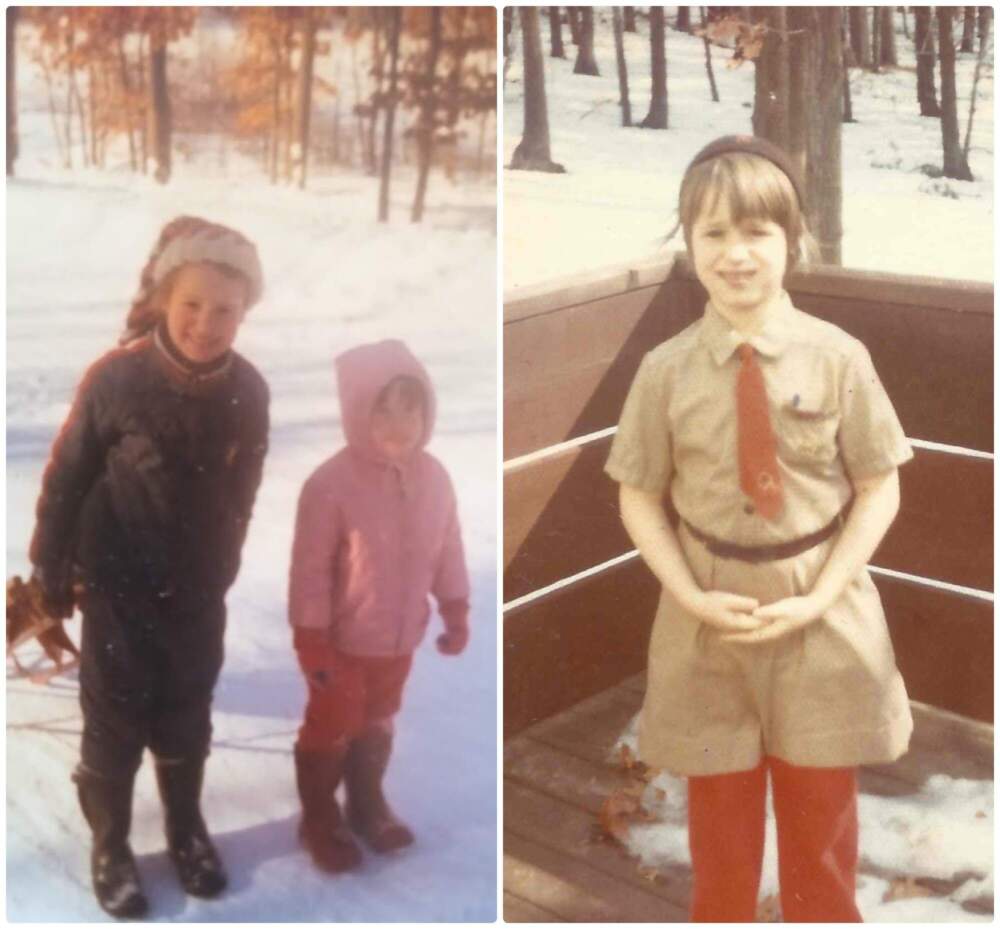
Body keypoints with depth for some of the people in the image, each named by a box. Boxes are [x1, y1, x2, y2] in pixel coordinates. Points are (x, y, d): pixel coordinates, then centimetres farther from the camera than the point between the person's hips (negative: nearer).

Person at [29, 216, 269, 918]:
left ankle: (186, 827, 41)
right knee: (116, 718, 11)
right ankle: (110, 845, 32)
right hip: (120, 581, -3)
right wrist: (50, 572, -4)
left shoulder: (249, 392, -13)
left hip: (199, 586, 3)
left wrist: (223, 568, 12)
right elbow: (66, 478, -11)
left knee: (187, 715, 18)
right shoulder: (116, 378, -23)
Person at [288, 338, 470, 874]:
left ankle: (367, 807, 46)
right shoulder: (330, 484, -24)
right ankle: (319, 821, 34)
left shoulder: (433, 477, -7)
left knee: (377, 726, 25)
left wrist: (456, 614, 8)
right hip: (343, 640, -5)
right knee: (331, 731, 13)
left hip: (400, 638, 5)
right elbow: (310, 570, -19)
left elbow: (448, 551, 5)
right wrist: (312, 643, -17)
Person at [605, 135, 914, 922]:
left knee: (821, 820, 18)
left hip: (824, 618, 0)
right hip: (708, 620, 1)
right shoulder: (666, 370, -9)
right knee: (720, 824, 17)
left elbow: (879, 490, -5)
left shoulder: (837, 358, -11)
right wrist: (691, 596, -13)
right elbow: (641, 499, -1)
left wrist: (818, 596, -14)